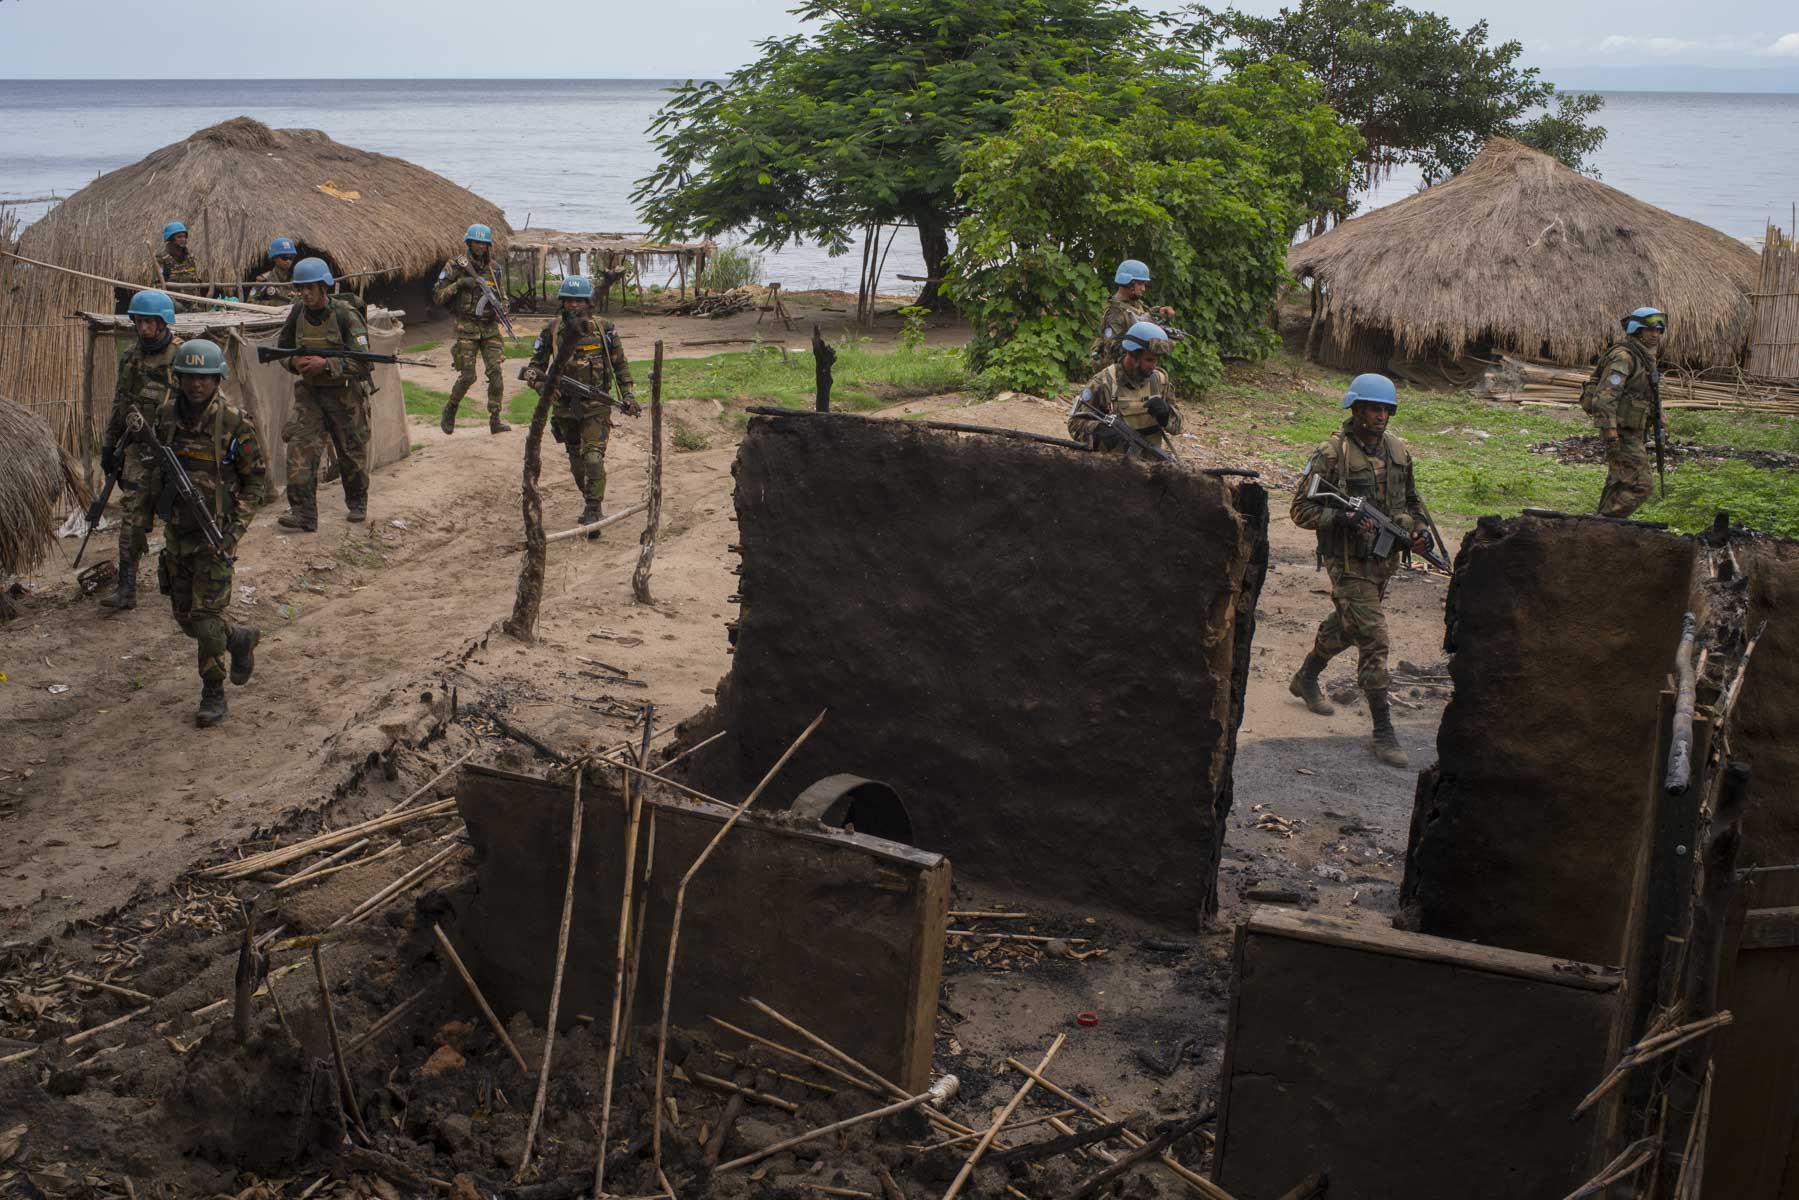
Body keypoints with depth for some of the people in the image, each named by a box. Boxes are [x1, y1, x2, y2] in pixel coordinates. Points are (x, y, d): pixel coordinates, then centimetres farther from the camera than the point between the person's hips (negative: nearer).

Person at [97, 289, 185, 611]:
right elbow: (119, 405, 17)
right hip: (138, 449, 4)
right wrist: (108, 445, 17)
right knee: (131, 516, -4)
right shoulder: (130, 357, 9)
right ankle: (126, 589, -3)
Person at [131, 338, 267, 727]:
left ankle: (213, 695, 14)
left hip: (214, 535, -5)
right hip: (176, 533, 6)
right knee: (185, 618, 13)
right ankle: (241, 640, 40)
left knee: (206, 618, -8)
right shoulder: (165, 415, 0)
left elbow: (256, 480, -8)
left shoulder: (236, 423, -14)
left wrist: (235, 531, -16)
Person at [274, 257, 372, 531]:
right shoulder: (298, 313, 0)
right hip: (310, 393, 3)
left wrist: (326, 365, -26)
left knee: (352, 452, 11)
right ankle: (303, 514, -13)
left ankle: (357, 504, 34)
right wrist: (293, 363, -9)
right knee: (300, 447, -12)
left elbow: (362, 362, -18)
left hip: (345, 394, -3)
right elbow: (282, 347, 14)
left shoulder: (345, 315, -15)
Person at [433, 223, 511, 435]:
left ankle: (495, 420, -3)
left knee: (495, 371, -8)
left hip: (490, 327, 3)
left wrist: (500, 311, 4)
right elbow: (438, 295, -4)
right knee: (467, 376, -6)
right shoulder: (455, 266, -2)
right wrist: (460, 284, -15)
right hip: (467, 327, -3)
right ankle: (450, 409, 20)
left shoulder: (494, 268, 9)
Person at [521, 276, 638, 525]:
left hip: (595, 405, -3)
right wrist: (536, 379, -16)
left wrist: (627, 394, 2)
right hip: (565, 406, 3)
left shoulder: (604, 329, -4)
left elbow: (620, 364, 7)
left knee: (593, 457, -17)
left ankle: (594, 509, -13)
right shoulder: (552, 331, -1)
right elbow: (537, 363, 5)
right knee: (576, 459, 14)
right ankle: (590, 502, 31)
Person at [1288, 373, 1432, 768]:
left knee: (1345, 628, 24)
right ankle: (1383, 732, -5)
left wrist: (1419, 528, 0)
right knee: (1374, 642, -10)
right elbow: (1301, 509, -14)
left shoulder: (1399, 451, 6)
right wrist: (1343, 518, -27)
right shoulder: (1332, 453, -14)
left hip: (1385, 560, 7)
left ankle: (1305, 680, 49)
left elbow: (1411, 500, 20)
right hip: (1349, 563, -7)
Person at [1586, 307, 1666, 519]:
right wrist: (1611, 435, -30)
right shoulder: (1623, 357, -16)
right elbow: (1604, 396, -25)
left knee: (1619, 485, 14)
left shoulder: (1644, 357, 16)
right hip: (1622, 433, -10)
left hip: (1634, 432, 10)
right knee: (1641, 484, -14)